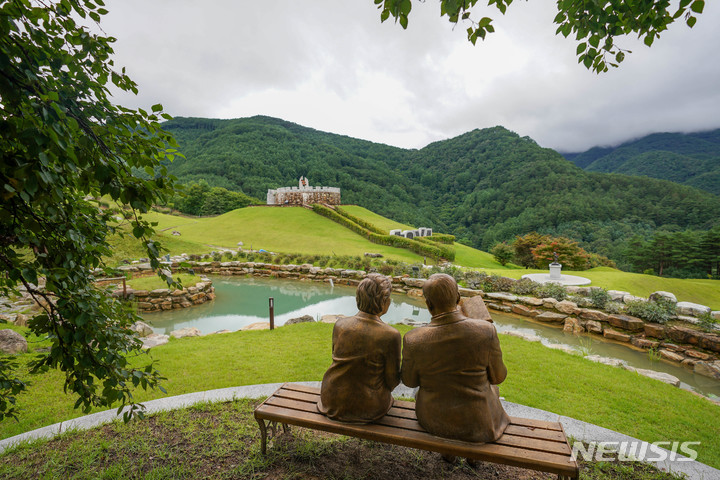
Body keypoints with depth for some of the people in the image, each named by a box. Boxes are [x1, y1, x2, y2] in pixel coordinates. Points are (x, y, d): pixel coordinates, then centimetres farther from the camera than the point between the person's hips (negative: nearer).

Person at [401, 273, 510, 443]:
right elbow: (497, 376, -8)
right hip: (477, 422, 0)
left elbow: (410, 381, -6)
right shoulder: (486, 331, -25)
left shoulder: (414, 340, -25)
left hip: (433, 419, 0)